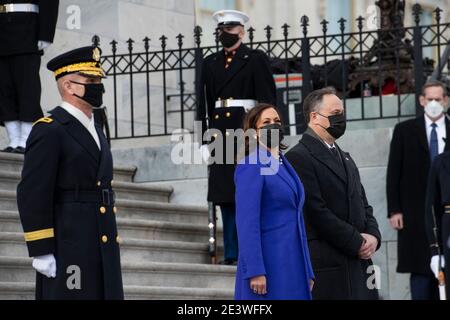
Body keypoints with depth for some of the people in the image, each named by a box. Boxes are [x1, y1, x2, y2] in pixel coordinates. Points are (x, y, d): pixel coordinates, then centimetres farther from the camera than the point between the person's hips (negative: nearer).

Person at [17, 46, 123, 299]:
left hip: (103, 249, 9)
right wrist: (41, 252, -17)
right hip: (69, 252, -9)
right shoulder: (48, 131, -10)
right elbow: (32, 196, -15)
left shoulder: (95, 132, 18)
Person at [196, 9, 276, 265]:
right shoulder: (211, 63, 14)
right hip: (221, 134, 5)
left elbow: (268, 100, -4)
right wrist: (205, 141, 8)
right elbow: (205, 103, 14)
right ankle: (232, 253, 7)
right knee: (226, 198, 4)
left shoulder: (256, 60, 1)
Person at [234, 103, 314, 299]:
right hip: (267, 264, -8)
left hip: (293, 265, 8)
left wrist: (307, 272, 16)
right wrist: (255, 272, -22)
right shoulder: (251, 167, -8)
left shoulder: (284, 166, 18)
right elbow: (247, 222, -16)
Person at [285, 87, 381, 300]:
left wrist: (373, 235, 2)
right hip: (326, 266, -8)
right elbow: (317, 211, -15)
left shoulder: (345, 159, 22)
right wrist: (356, 242, -12)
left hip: (358, 262, 8)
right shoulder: (299, 158, -8)